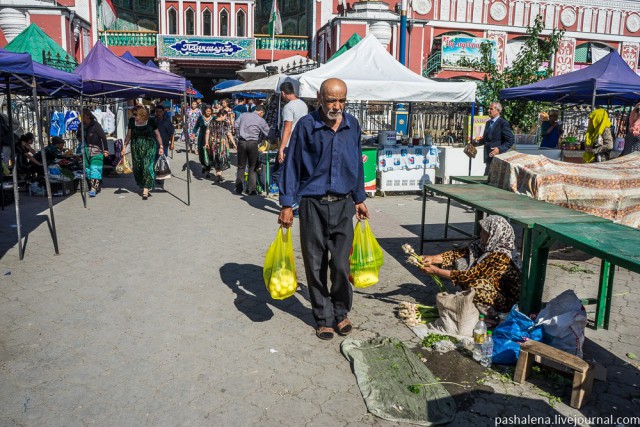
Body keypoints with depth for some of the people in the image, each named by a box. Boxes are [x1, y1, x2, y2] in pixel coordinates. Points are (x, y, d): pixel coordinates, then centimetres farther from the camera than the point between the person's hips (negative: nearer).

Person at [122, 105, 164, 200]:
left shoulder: (150, 122, -6)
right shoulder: (132, 121, 3)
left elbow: (157, 134, 2)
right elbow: (129, 135, 12)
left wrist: (161, 147, -1)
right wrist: (124, 146, 4)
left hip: (149, 146, -4)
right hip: (136, 147, 4)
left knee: (147, 166, -12)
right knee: (137, 167, 4)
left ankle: (146, 189, -10)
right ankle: (142, 186, 24)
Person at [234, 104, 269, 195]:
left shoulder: (244, 115, 8)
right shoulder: (261, 120, -1)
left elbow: (236, 126, 7)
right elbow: (267, 133, 3)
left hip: (241, 142, 3)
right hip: (253, 143, -3)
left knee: (241, 166, 10)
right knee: (252, 167, 7)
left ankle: (238, 188, 12)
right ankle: (251, 189, 7)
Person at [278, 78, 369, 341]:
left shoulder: (352, 125, 6)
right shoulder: (306, 126, -5)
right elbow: (292, 165, -2)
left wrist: (360, 199, 18)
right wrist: (286, 205, -5)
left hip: (343, 204, 2)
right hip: (313, 204, -2)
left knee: (341, 264, 0)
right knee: (316, 265, 6)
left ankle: (341, 312, 25)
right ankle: (323, 318, 24)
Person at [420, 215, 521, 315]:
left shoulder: (501, 257, -30)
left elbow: (471, 276, -30)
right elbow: (459, 253, -5)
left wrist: (437, 271, -26)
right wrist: (433, 258, -17)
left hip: (504, 301, -8)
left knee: (479, 284, -35)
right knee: (460, 263, -4)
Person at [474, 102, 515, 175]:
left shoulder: (503, 123, -10)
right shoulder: (488, 123, 14)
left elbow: (511, 140, -13)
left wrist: (500, 149, -24)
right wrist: (477, 142, 3)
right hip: (488, 158, 8)